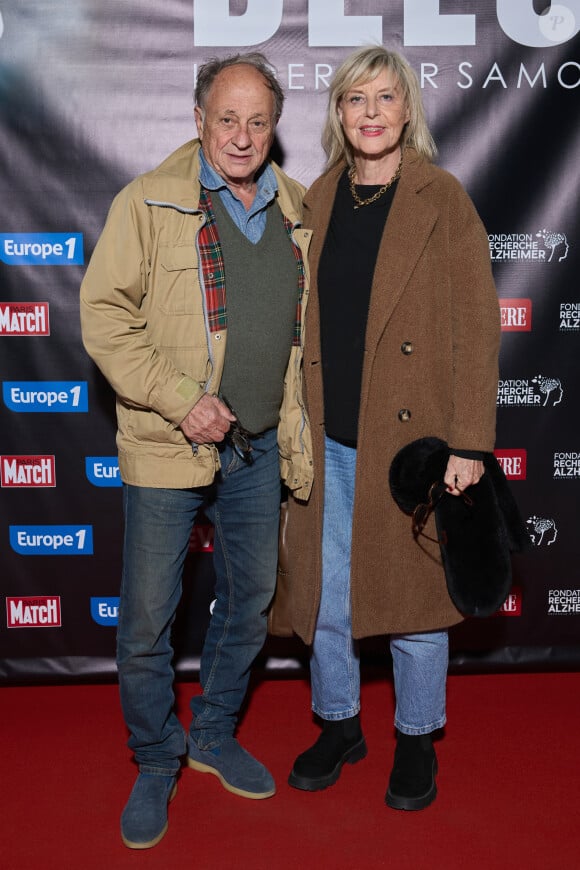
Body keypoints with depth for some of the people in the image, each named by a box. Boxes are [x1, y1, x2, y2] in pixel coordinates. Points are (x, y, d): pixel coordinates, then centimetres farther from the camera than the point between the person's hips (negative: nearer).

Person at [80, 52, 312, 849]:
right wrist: (181, 399, -18)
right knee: (147, 620, 3)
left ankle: (216, 734, 39)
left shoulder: (297, 210, 8)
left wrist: (298, 434, 12)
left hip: (259, 449, 5)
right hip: (167, 450, -4)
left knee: (250, 603, 16)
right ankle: (156, 763, 27)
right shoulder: (149, 202, -6)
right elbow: (104, 314, -10)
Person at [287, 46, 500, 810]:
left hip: (412, 441, -4)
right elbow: (302, 322, 11)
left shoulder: (441, 200, -5)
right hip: (328, 441, 4)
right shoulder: (318, 202, 8)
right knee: (325, 596, 14)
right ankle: (339, 723, 37)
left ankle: (417, 739, 32)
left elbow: (476, 325, -8)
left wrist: (468, 444, -13)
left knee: (413, 600, 10)